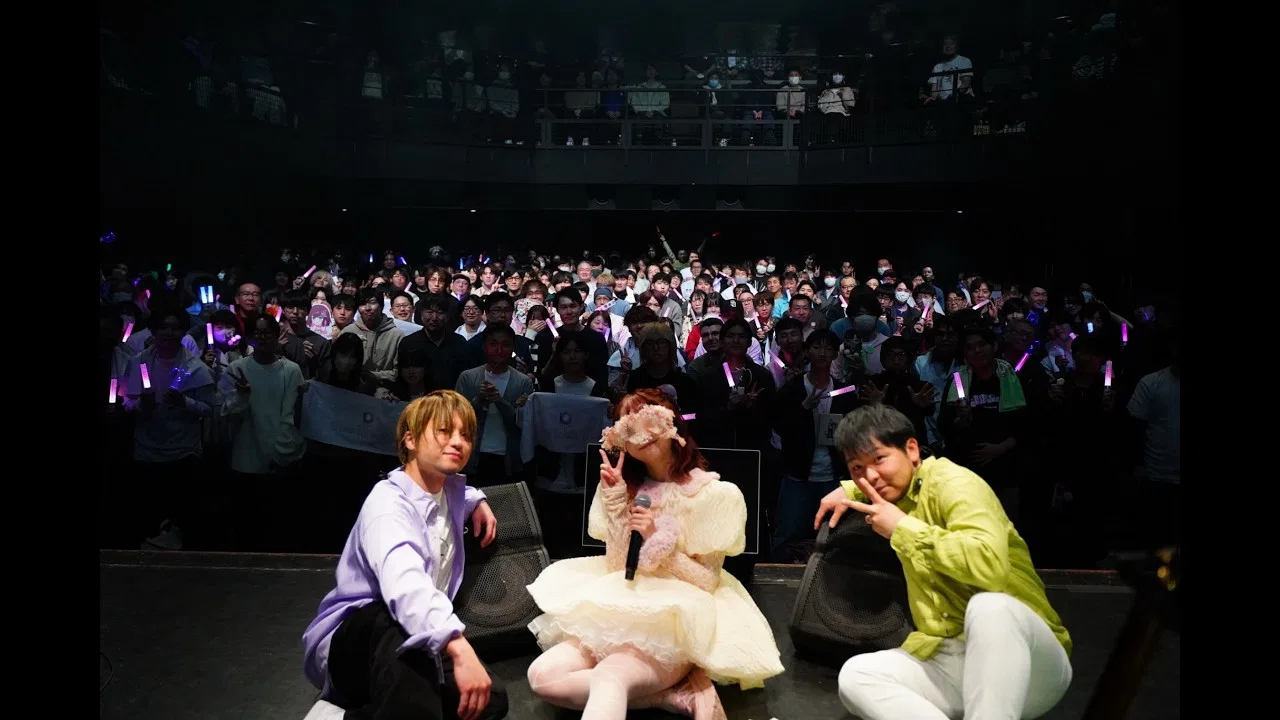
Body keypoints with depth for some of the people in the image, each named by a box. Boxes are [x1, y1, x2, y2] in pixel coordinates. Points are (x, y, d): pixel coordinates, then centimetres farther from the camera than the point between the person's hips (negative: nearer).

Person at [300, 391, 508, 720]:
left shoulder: (451, 490, 6)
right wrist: (458, 647, -57)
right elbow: (404, 583, -43)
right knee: (397, 623, -42)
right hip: (353, 638, -8)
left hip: (420, 643, 9)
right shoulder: (388, 501, -20)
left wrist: (476, 501, 15)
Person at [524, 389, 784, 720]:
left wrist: (657, 539, -15)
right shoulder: (626, 487, 10)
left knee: (609, 676, -37)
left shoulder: (715, 494, -3)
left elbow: (708, 582, -4)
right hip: (622, 614, 7)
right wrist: (616, 500, -5)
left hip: (679, 623, -6)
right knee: (543, 675, -21)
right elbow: (616, 568, 4)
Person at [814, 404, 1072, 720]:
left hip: (1029, 661, -7)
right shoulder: (899, 489, 11)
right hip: (946, 661, 7)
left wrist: (903, 527, -21)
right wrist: (849, 489, 22)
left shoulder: (951, 482, -12)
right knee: (855, 675, -19)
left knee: (989, 606, -40)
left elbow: (989, 562, -32)